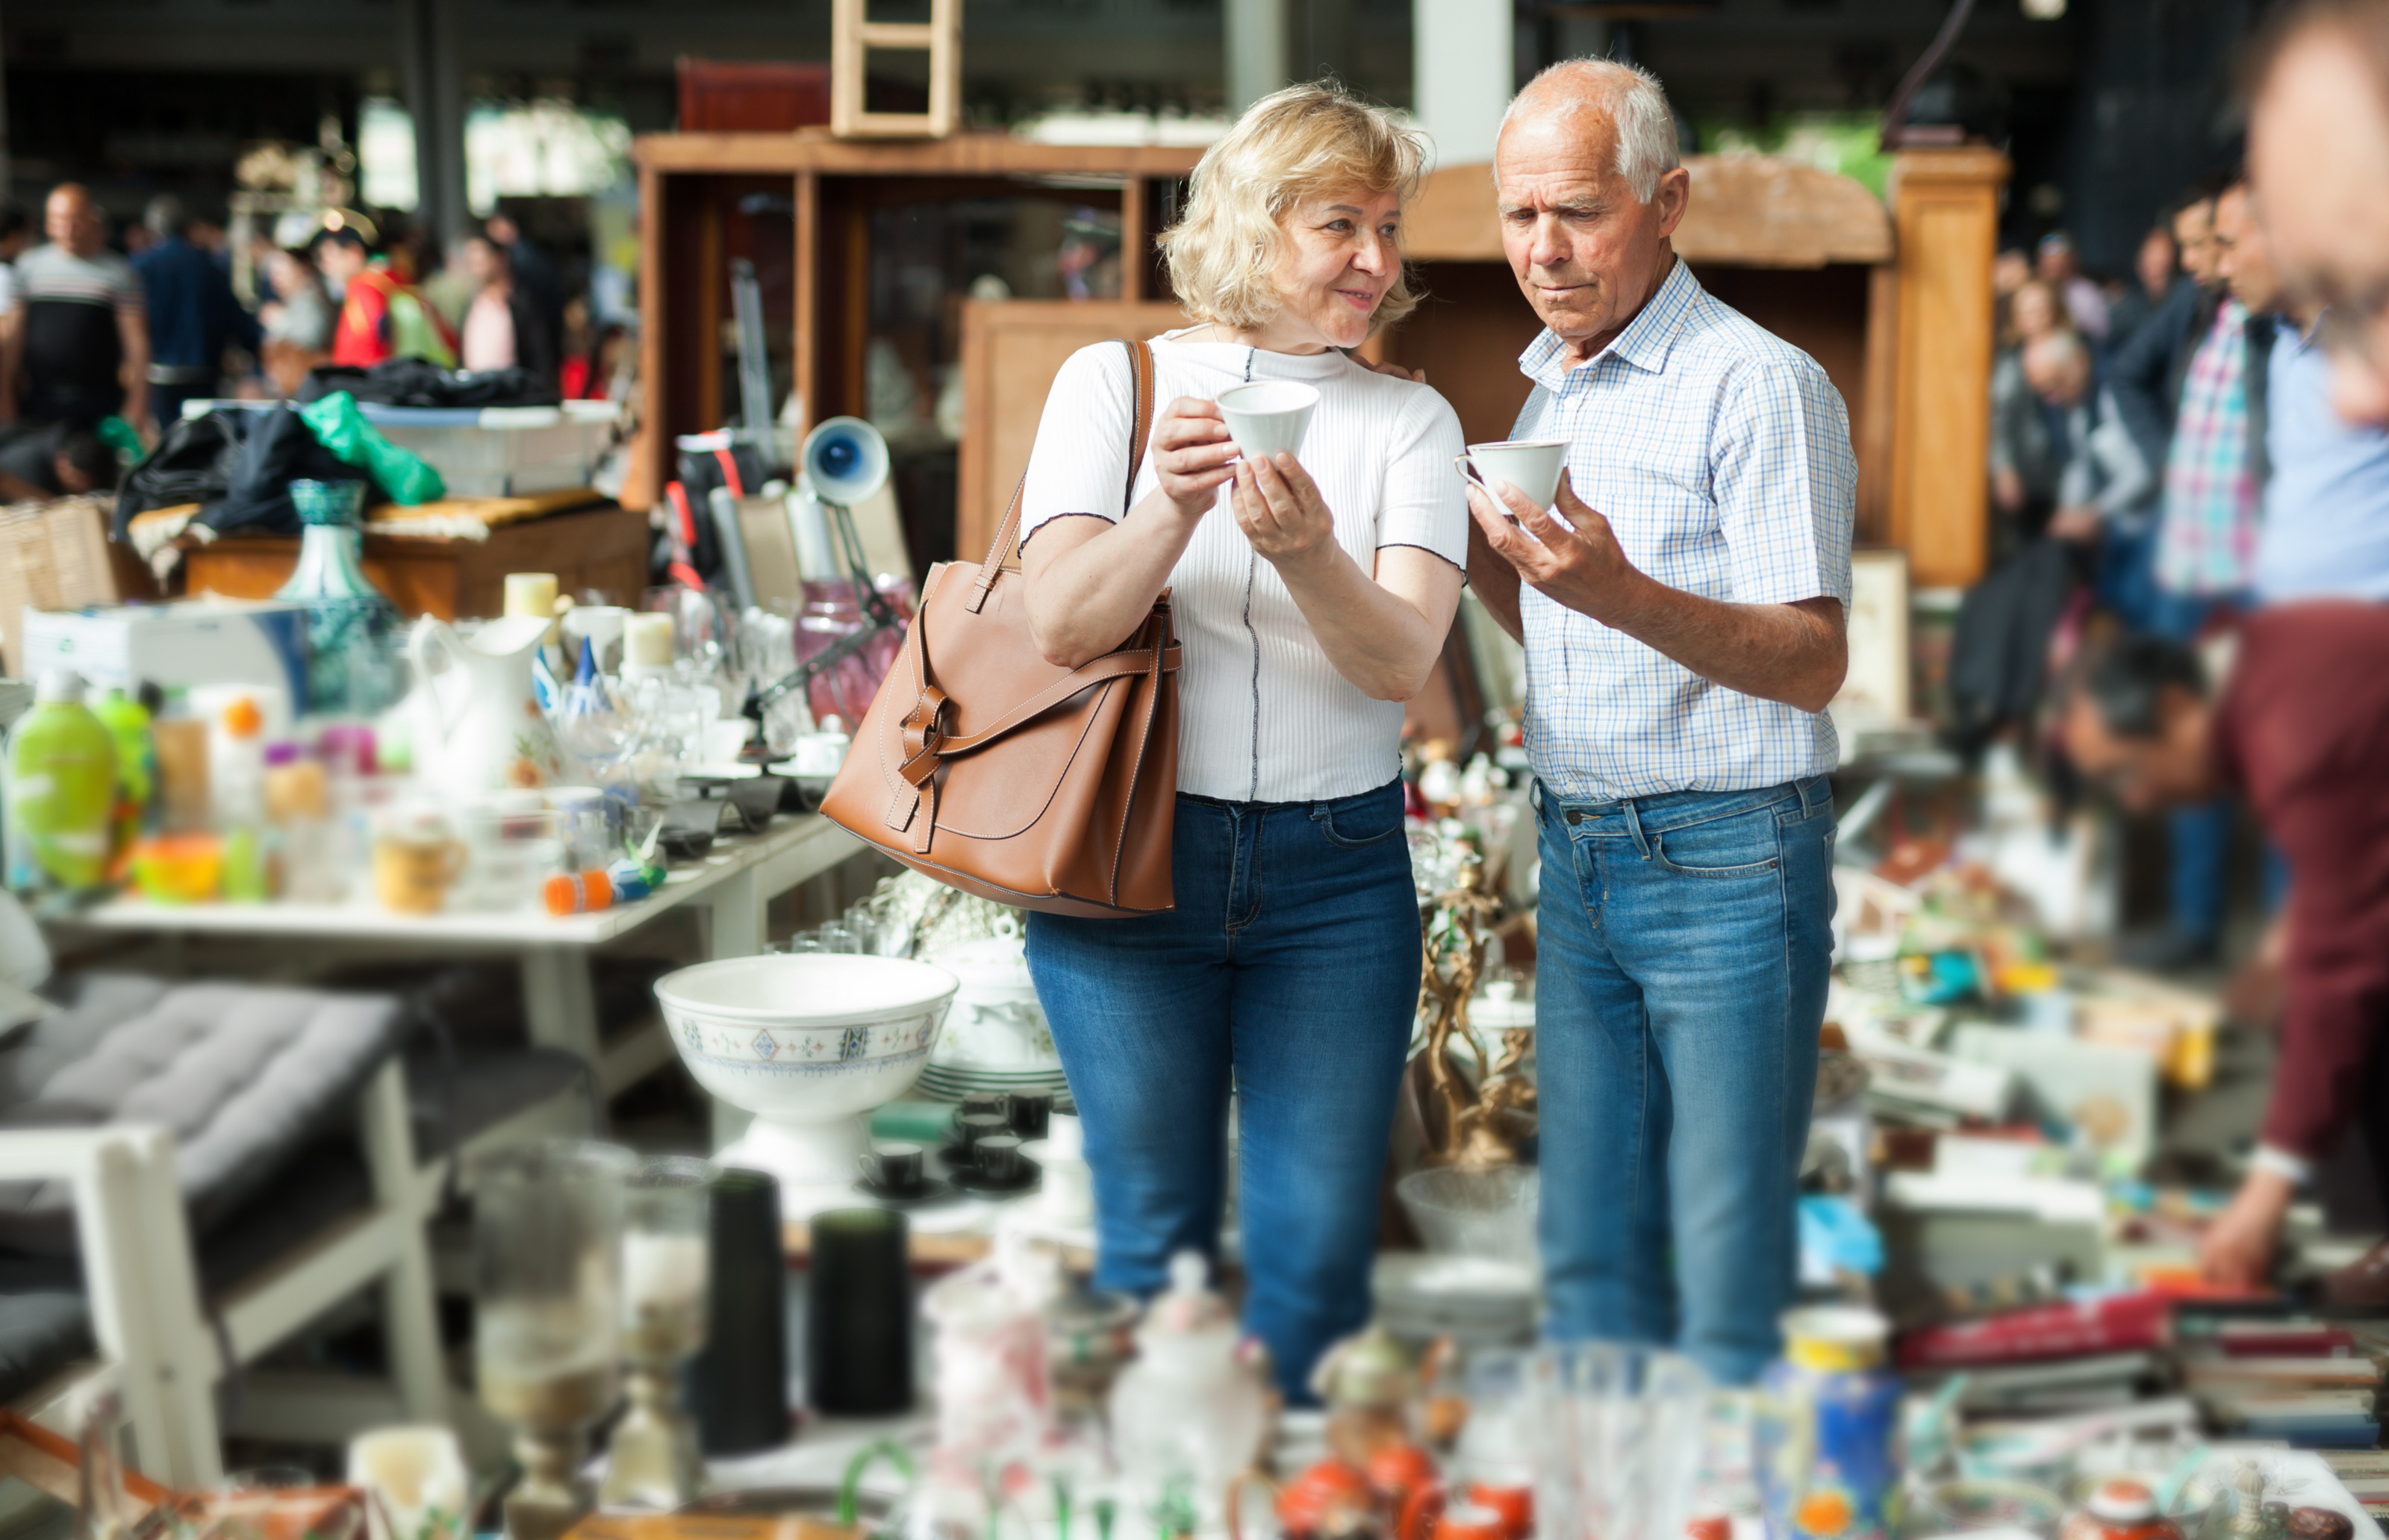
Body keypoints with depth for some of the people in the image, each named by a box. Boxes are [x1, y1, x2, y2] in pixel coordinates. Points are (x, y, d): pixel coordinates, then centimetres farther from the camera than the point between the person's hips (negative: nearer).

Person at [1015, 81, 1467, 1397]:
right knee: (1153, 1238, 8)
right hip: (1131, 851, -1)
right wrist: (1171, 510, -25)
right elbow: (1061, 623, -7)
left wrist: (1309, 555, -28)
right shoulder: (1114, 382, 3)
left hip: (1336, 870, 1)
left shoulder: (1409, 419, 6)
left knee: (1318, 1247, 3)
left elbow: (1401, 660, -7)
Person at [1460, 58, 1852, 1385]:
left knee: (1727, 1280, -2)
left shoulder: (1759, 384, -12)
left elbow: (1813, 664, -19)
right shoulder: (1548, 390, 14)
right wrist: (1471, 543, 3)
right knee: (1587, 1251, 13)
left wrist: (1623, 593, -34)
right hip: (1576, 859, 8)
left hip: (1726, 861, -8)